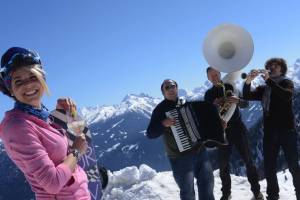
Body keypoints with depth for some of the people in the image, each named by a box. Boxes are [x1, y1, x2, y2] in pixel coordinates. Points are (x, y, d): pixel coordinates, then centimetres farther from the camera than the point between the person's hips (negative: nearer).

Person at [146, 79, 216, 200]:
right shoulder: (161, 109, -4)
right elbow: (150, 134, -10)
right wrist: (163, 124, -26)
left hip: (199, 151, 5)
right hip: (180, 157, -5)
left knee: (207, 183, 10)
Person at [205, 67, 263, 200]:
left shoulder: (230, 87, 2)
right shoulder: (208, 94, 5)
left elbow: (245, 104, -3)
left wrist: (238, 100, -26)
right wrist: (214, 105, -20)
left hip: (237, 128, -1)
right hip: (222, 132, 1)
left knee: (248, 160, 2)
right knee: (223, 164, 3)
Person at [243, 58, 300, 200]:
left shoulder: (286, 82, 4)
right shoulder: (263, 89, 15)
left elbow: (287, 95, -18)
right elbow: (247, 96, 2)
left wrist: (269, 80, -26)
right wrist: (248, 82, -17)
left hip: (286, 130, -4)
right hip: (269, 131, 4)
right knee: (269, 166, 7)